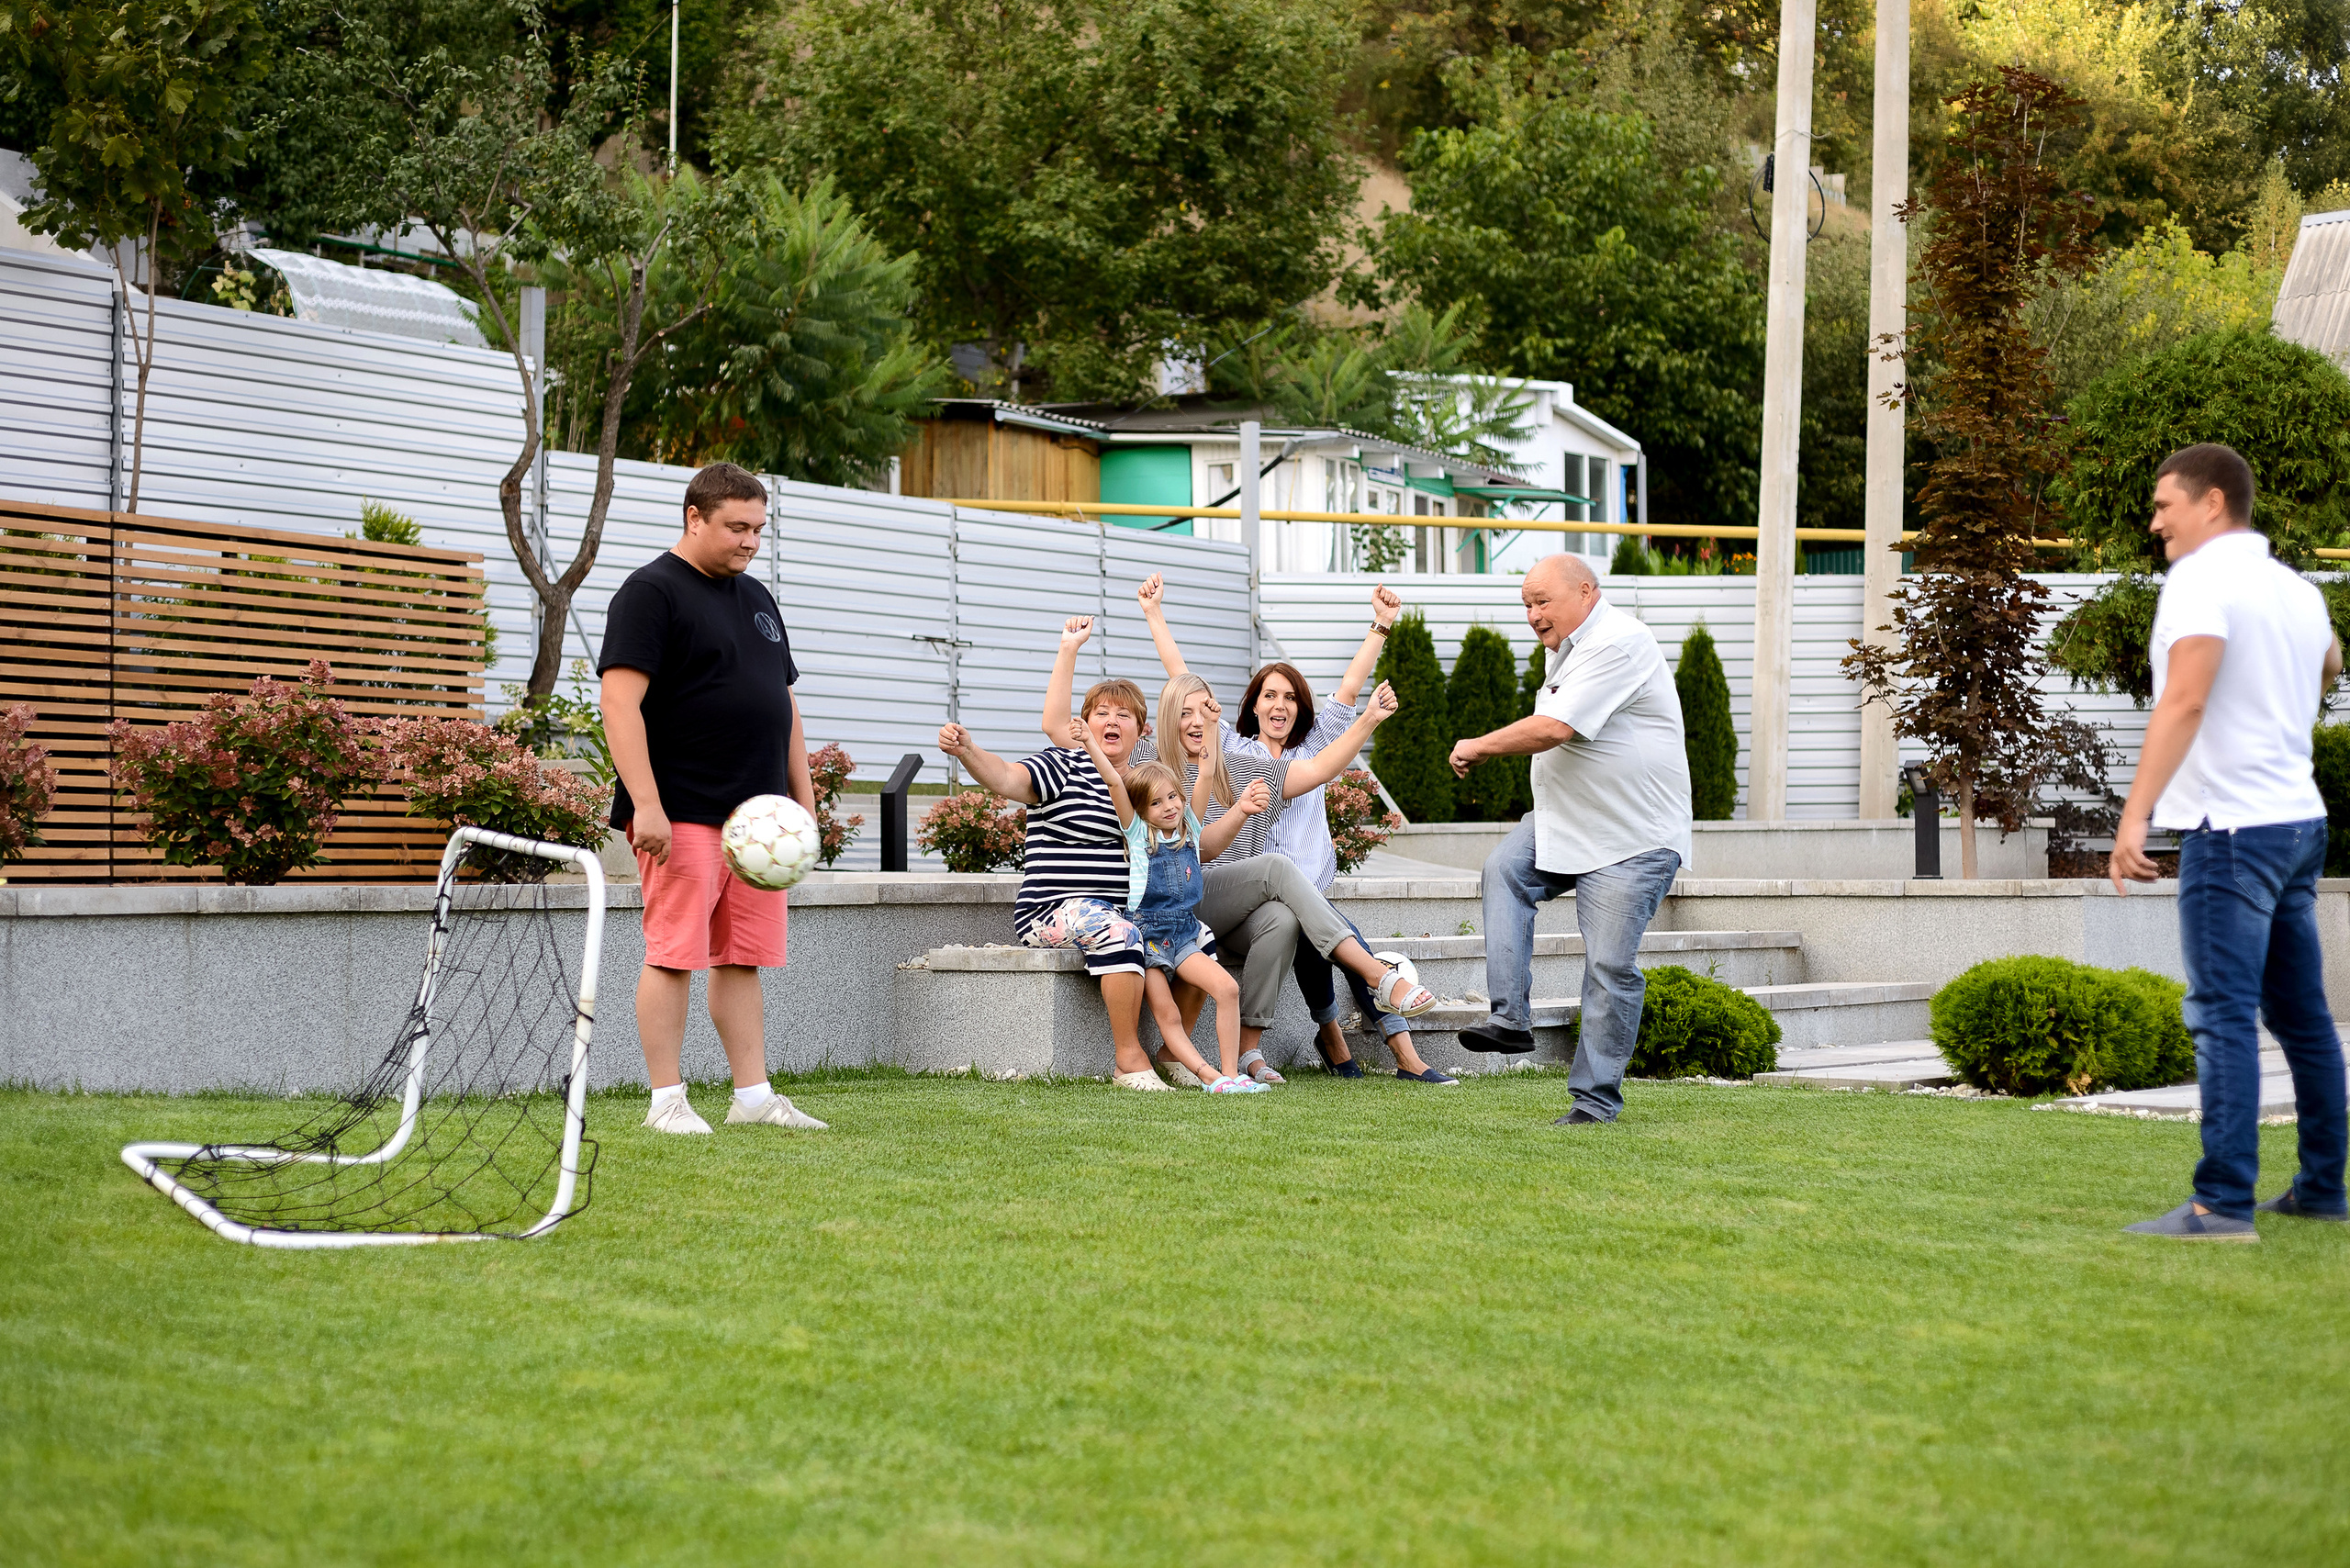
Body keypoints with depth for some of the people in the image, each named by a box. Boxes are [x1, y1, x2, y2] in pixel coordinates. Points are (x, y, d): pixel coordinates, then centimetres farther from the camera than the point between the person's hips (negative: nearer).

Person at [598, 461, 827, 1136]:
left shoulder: (757, 599, 20)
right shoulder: (651, 592, -6)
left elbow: (784, 705, 25)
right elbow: (621, 701, -14)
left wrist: (804, 796, 18)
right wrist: (645, 805, -21)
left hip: (758, 815, 7)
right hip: (683, 818, -7)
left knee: (743, 959, 9)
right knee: (674, 954, -6)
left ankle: (754, 1095, 13)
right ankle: (667, 1101, -1)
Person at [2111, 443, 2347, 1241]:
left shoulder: (2202, 580, -11)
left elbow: (2183, 702, -23)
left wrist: (2135, 816, -26)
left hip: (2234, 824, -9)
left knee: (2224, 1017, -11)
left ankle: (2223, 1204, -14)